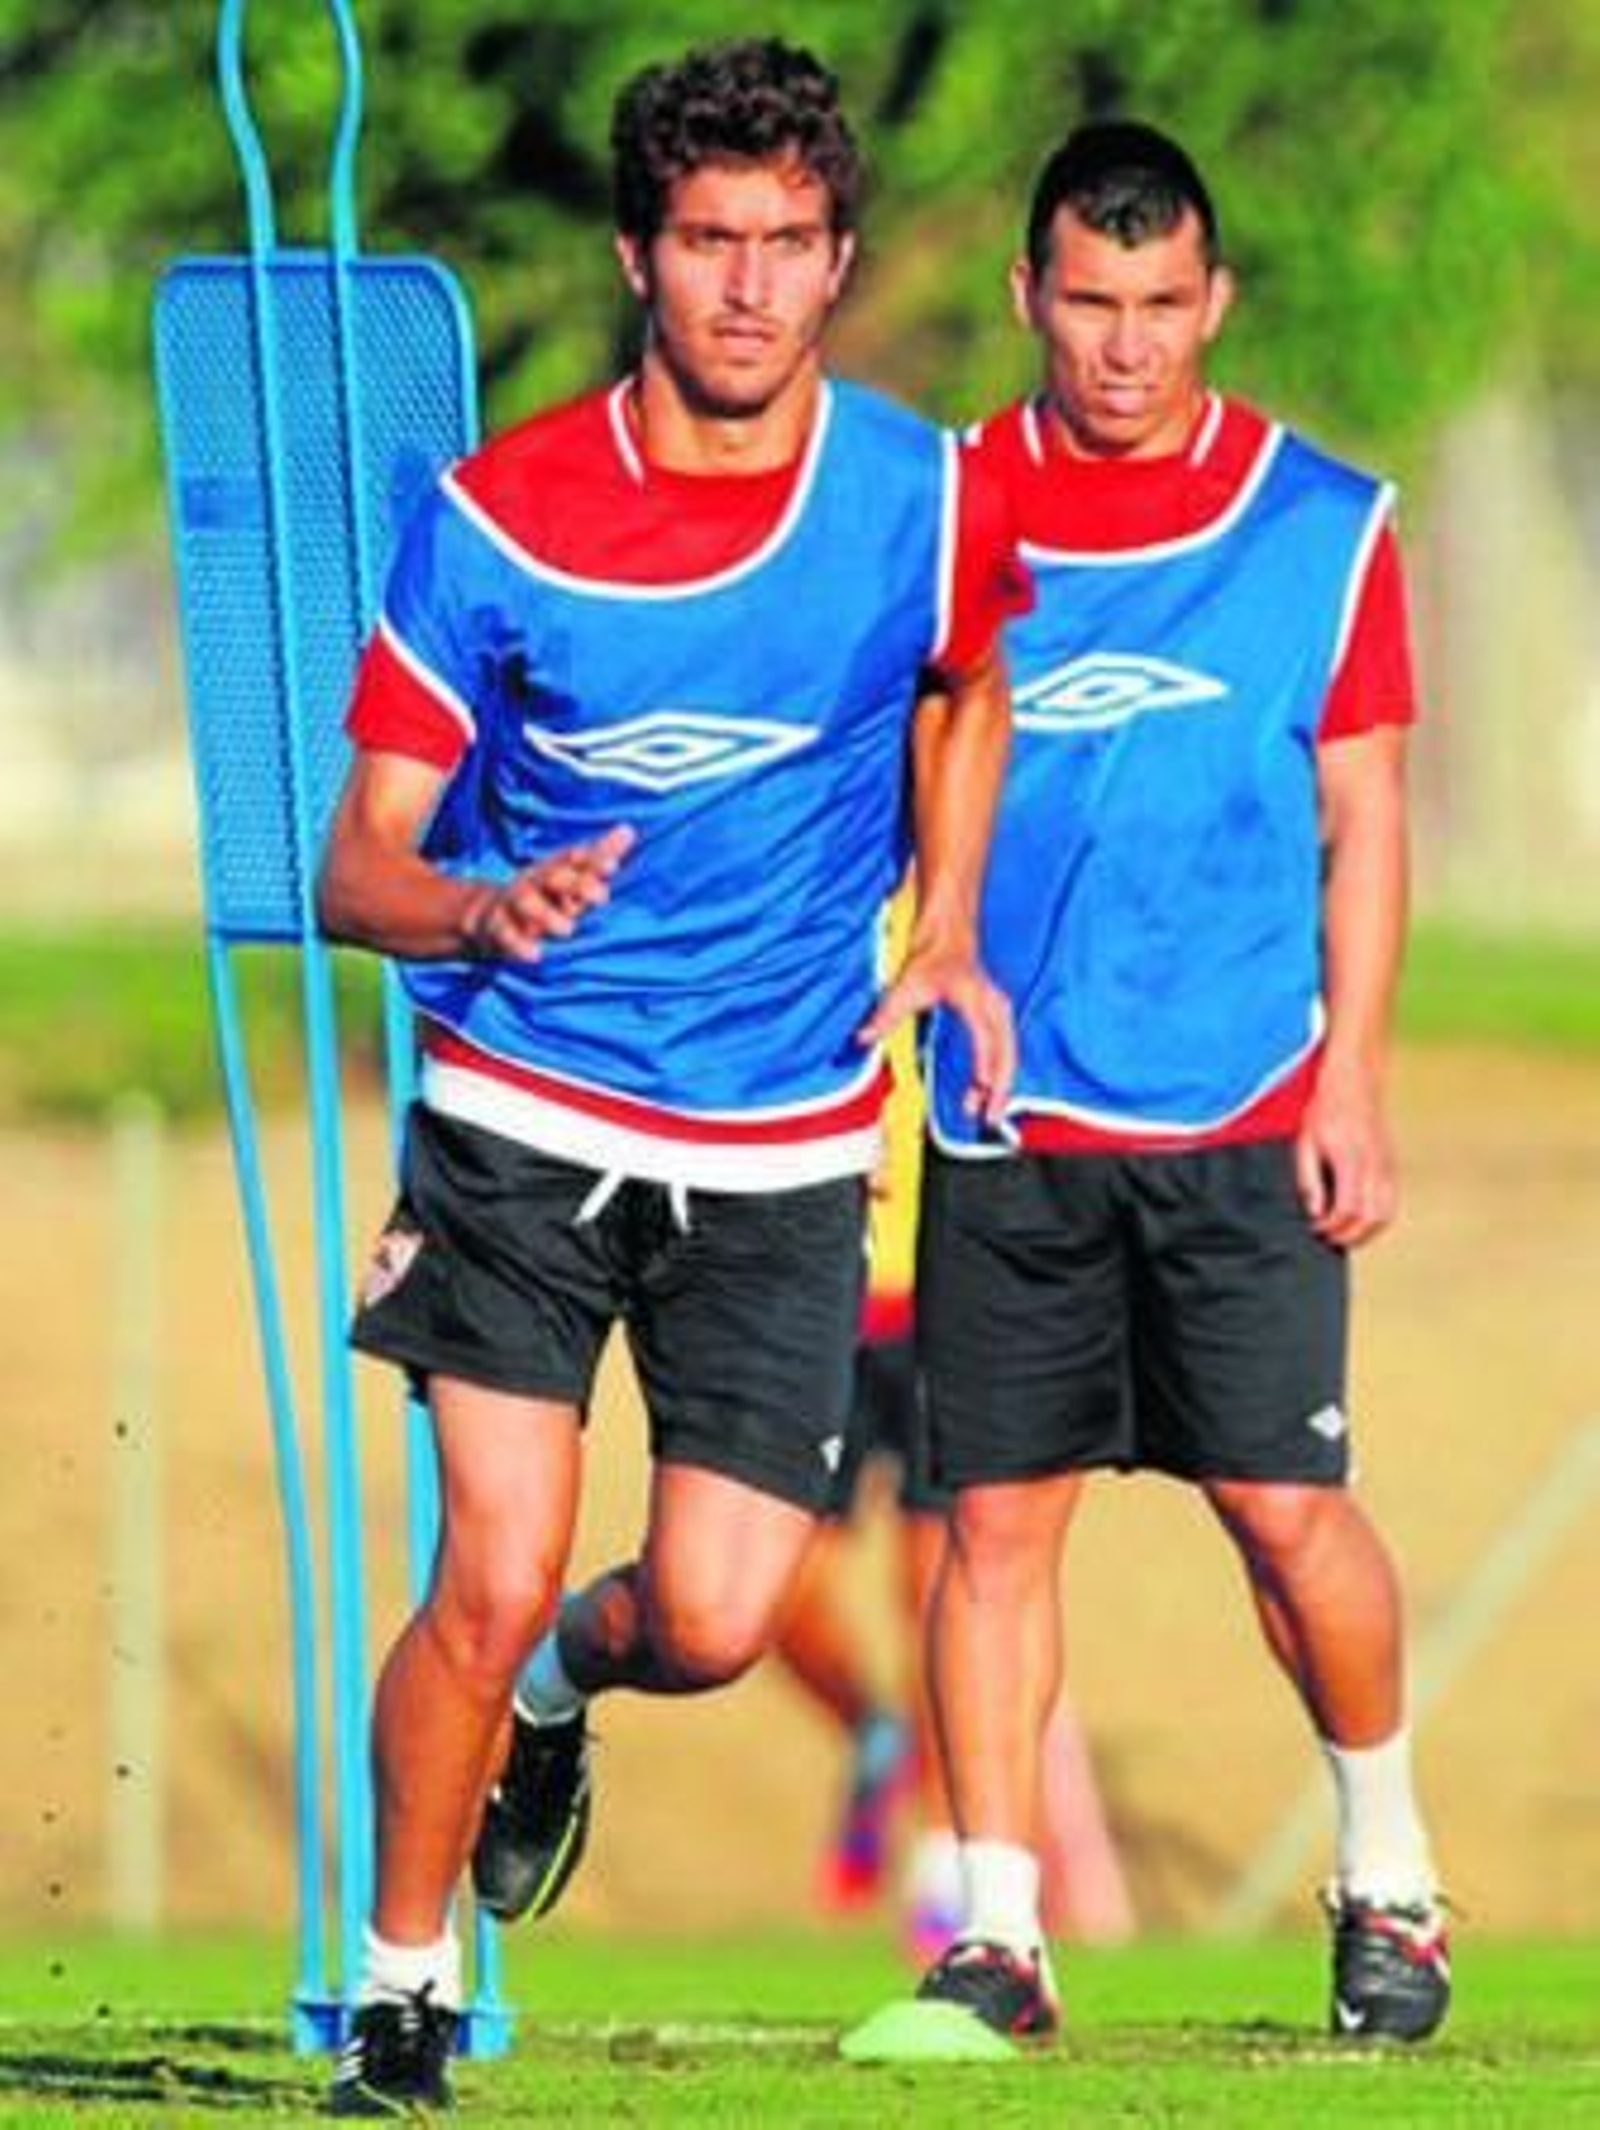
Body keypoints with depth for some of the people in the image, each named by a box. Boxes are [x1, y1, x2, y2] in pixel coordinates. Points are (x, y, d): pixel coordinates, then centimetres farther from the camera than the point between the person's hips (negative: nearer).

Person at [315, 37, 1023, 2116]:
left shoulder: (925, 503, -4)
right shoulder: (498, 519, -9)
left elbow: (968, 697, 21)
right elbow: (358, 867, -5)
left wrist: (946, 935, 10)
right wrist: (487, 908, -26)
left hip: (786, 1145, 2)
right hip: (522, 1116, -2)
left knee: (712, 1621, -5)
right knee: (492, 1581, -12)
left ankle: (553, 1699, 32)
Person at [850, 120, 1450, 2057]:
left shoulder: (1318, 525, 2)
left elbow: (1362, 821, 4)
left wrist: (1352, 1081, -3)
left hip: (1242, 1112, -1)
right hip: (1007, 1115, 1)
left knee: (1285, 1503, -5)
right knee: (998, 1514, 0)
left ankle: (1386, 1871, 16)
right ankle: (995, 1933, 5)